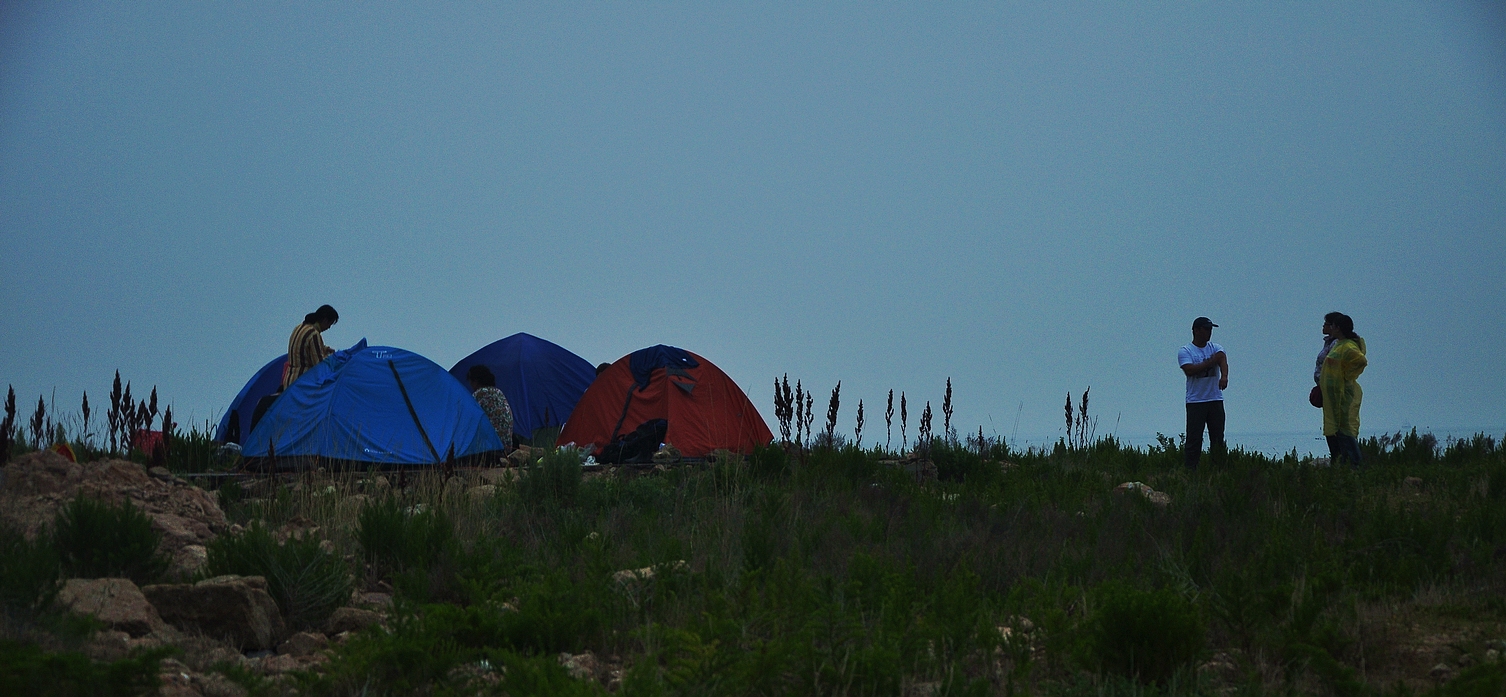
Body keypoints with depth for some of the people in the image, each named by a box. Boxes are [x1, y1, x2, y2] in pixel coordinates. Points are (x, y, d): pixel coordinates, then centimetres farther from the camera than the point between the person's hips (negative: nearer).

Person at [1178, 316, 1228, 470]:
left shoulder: (1215, 348, 10)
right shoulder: (1185, 352, -1)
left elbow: (1222, 359, -12)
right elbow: (1189, 370, -18)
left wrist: (1224, 376, -34)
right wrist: (1211, 362, -20)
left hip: (1215, 400, 4)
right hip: (1195, 401, -4)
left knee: (1218, 438, 4)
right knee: (1194, 438, -6)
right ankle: (1190, 471, -4)